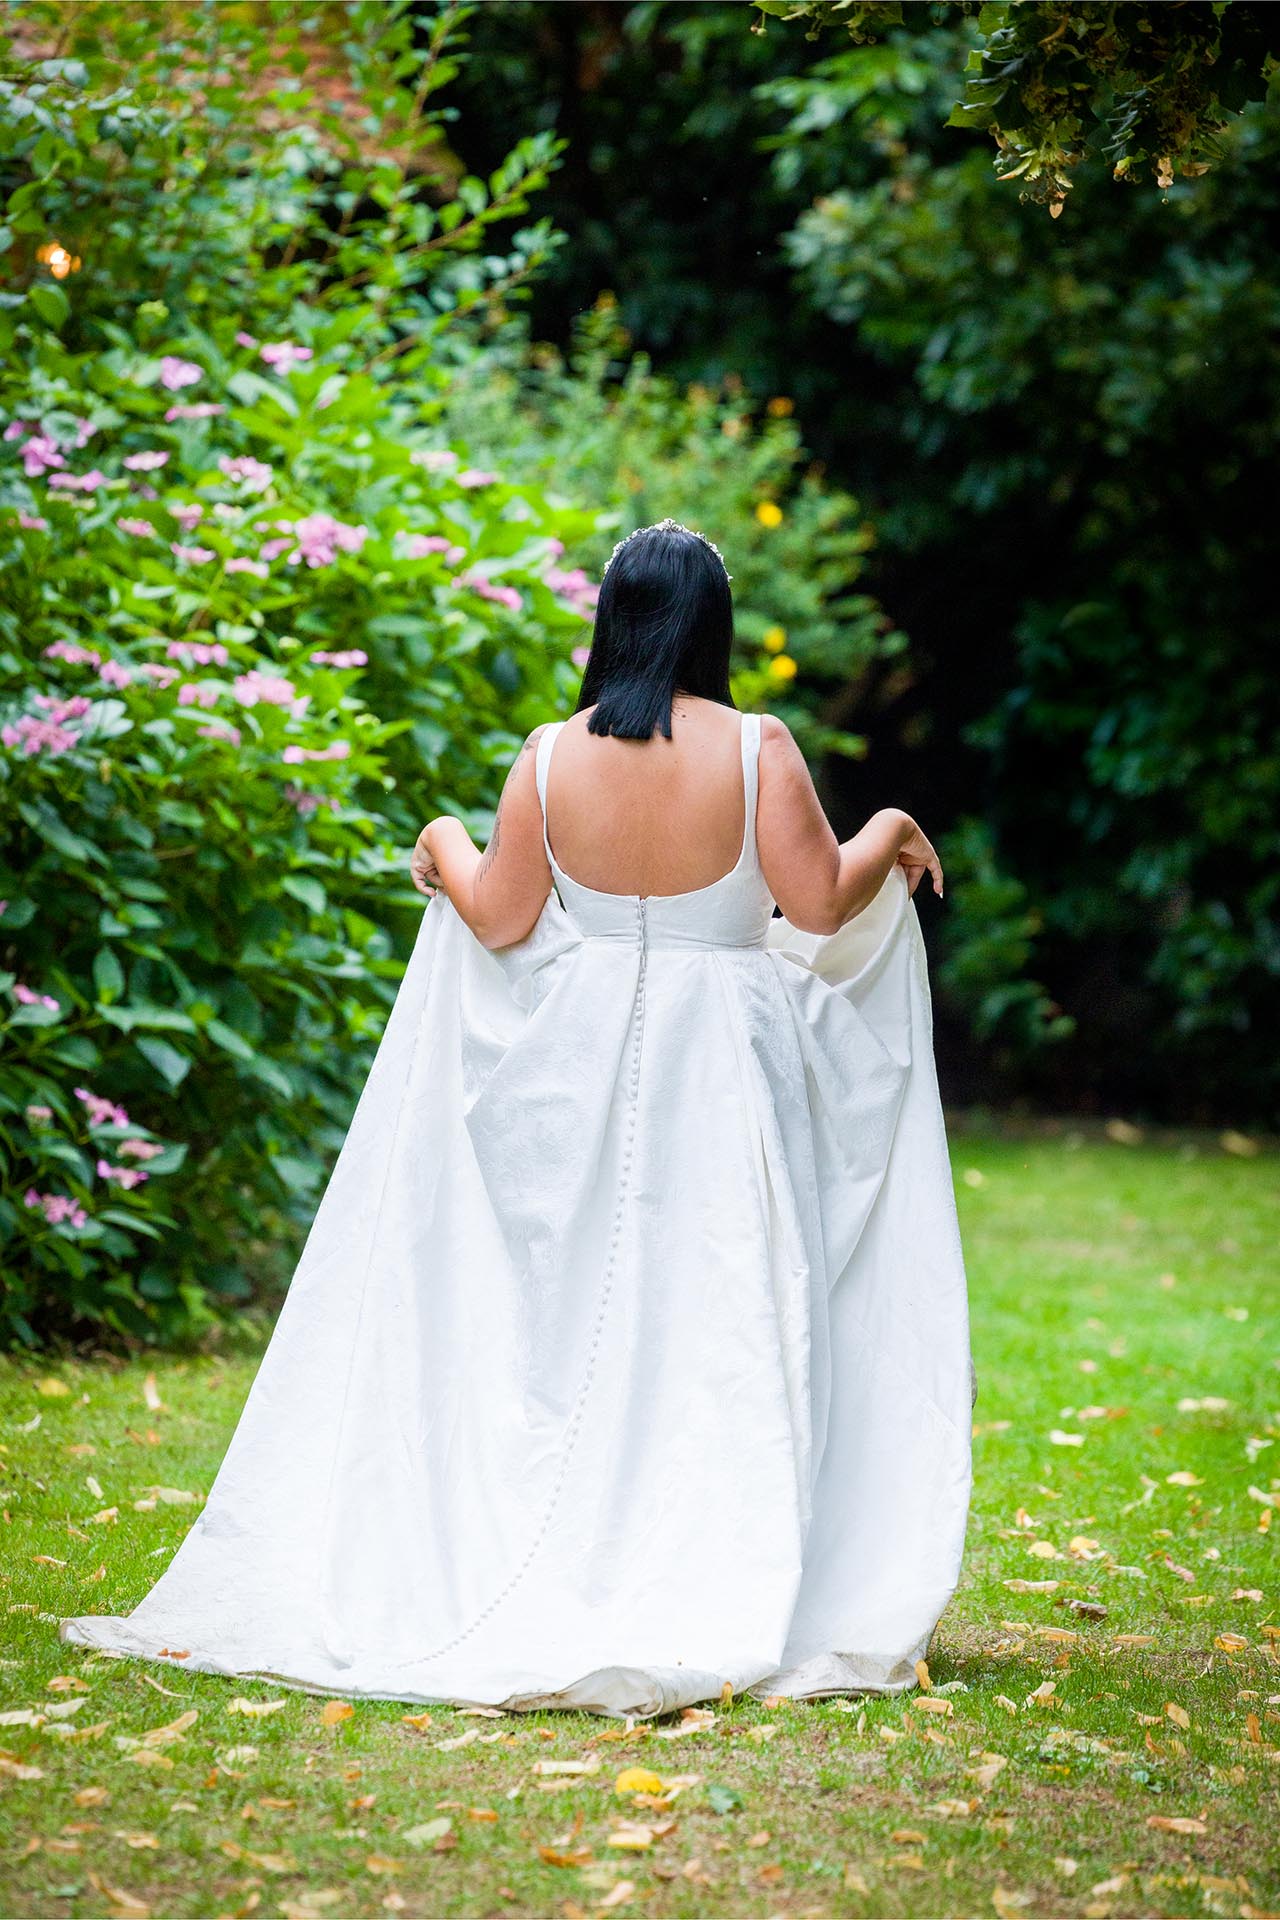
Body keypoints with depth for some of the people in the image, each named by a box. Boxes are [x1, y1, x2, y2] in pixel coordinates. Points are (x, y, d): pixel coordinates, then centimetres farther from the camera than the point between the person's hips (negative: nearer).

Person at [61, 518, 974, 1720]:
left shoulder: (551, 756, -4)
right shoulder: (756, 749, -10)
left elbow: (500, 919, -1)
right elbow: (818, 907, -10)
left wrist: (446, 849, 19)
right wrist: (887, 839, 9)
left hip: (575, 1063, 2)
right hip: (720, 1070, -2)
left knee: (569, 1310, 11)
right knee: (715, 1314, 2)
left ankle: (550, 1580, 15)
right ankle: (717, 1599, 1)